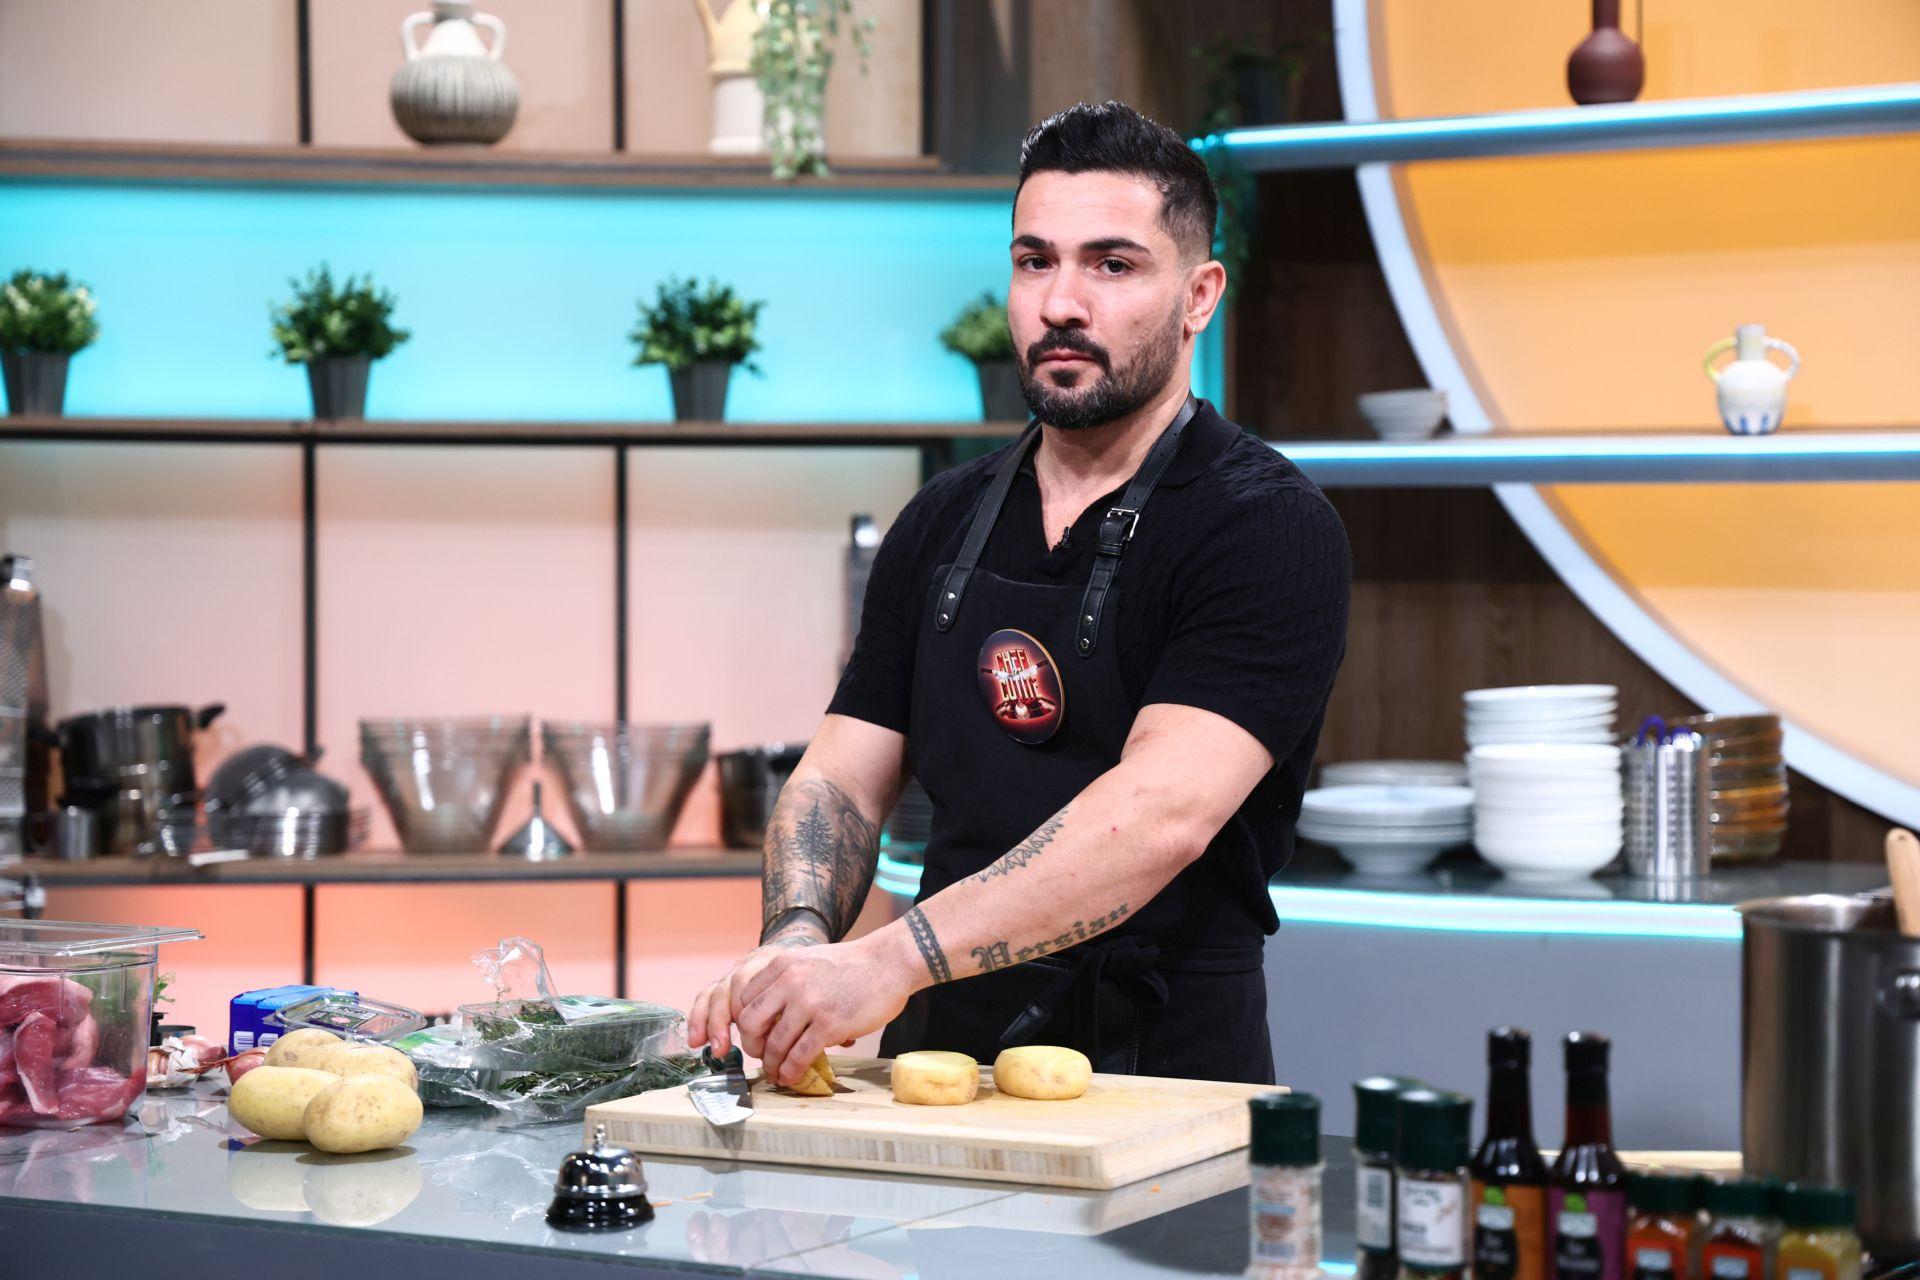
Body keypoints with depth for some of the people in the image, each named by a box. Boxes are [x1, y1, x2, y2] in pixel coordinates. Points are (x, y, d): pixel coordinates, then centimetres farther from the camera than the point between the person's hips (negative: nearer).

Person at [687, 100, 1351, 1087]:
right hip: (937, 1066, 5)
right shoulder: (942, 523, 14)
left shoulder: (1267, 527, -8)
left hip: (1162, 1085, -5)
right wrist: (799, 935, -10)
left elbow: (1162, 813, -21)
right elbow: (842, 778, 12)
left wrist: (894, 961, -30)